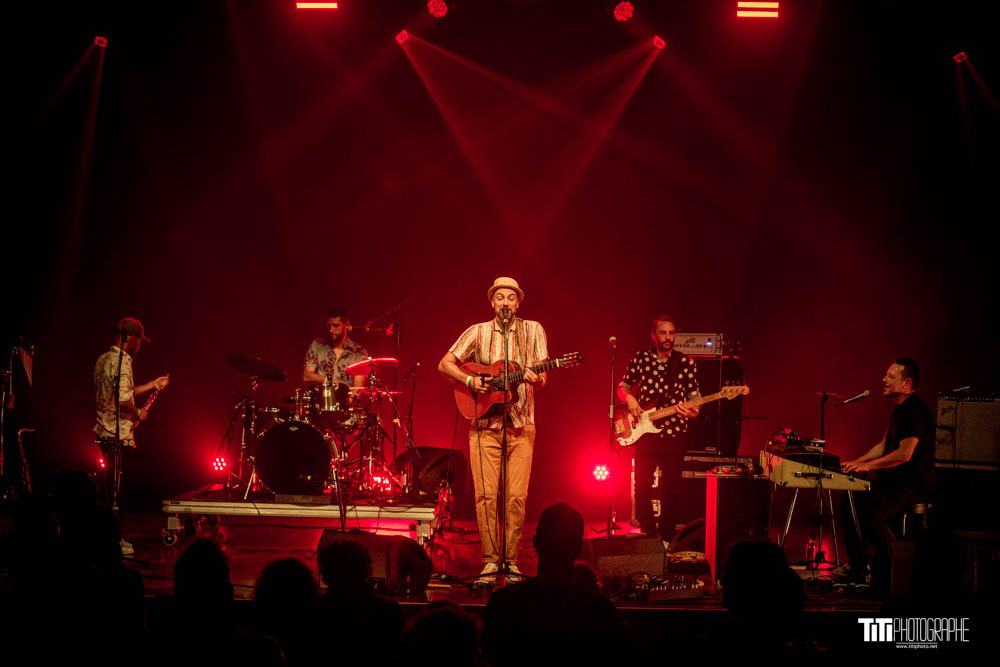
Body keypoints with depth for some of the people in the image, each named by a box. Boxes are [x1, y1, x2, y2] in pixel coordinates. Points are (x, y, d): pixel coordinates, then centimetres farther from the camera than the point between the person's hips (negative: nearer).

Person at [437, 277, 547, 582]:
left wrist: (536, 378, -22)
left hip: (521, 424, 0)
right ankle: (490, 560, 4)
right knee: (486, 494, -4)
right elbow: (445, 364, 5)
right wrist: (470, 380, -11)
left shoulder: (532, 330, 8)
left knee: (517, 495, -3)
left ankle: (511, 560, 6)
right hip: (485, 424, 0)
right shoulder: (478, 332, 7)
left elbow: (542, 378, 2)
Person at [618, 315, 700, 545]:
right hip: (645, 434, 1)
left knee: (671, 489, 2)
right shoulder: (640, 358, 3)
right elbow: (622, 387, 12)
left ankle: (666, 537, 15)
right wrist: (629, 398, -9)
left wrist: (691, 411, -16)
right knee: (642, 487, 3)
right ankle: (647, 534, 19)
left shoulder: (686, 362, 2)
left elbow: (694, 395, 5)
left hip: (674, 434, -1)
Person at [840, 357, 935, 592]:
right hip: (895, 481, 11)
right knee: (849, 502, 7)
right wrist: (856, 463, 13)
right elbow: (883, 446, 24)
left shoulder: (916, 411, -18)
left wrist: (868, 466, -20)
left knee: (870, 517, -27)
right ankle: (858, 572, 12)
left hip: (914, 486, -11)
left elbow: (905, 454, -25)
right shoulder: (899, 409, 16)